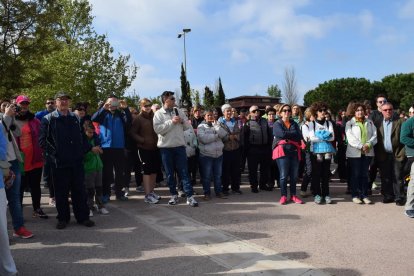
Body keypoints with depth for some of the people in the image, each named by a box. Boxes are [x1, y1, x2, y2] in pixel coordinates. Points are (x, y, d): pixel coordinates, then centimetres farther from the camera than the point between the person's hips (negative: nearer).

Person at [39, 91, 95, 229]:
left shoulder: (75, 118, 13)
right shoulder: (48, 119, 0)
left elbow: (82, 137, 20)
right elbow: (43, 140, -4)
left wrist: (89, 148, 11)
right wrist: (54, 154, -9)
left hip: (76, 161, 3)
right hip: (59, 162, -3)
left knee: (79, 190, 8)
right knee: (61, 192, 6)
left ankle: (83, 217, 19)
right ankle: (63, 218, 20)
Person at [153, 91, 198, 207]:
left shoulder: (179, 112, 8)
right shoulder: (159, 114, -2)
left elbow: (188, 127, 12)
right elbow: (157, 129, -16)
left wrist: (182, 121, -8)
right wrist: (171, 122, -17)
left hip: (180, 146, 2)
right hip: (166, 147, -2)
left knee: (184, 171, 0)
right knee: (170, 173, 8)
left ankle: (189, 196, 1)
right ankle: (174, 195, 22)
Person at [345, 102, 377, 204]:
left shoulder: (370, 122, 12)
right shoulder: (349, 123, 0)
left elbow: (374, 135, 4)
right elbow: (350, 138, -9)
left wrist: (368, 144, -13)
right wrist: (361, 146, -17)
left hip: (368, 152, 3)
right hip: (354, 153, -3)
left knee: (364, 174, 6)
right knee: (355, 174, 1)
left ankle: (364, 195, 13)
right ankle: (355, 195, 9)